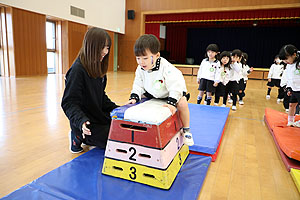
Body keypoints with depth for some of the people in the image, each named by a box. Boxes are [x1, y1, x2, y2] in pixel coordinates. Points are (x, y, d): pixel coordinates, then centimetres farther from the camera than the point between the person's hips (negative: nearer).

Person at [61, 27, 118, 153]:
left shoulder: (98, 67, 6)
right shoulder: (77, 70, -21)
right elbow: (69, 103, -22)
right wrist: (81, 121, -36)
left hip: (100, 118, 8)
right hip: (87, 124, -8)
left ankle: (85, 138, 16)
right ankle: (79, 137, 6)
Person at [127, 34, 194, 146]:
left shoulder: (167, 68, -34)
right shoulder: (140, 69, -16)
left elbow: (175, 86, -33)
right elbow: (138, 85, -6)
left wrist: (172, 102, -42)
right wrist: (134, 97, -21)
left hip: (173, 91, -5)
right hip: (152, 93, 6)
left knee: (182, 103, -29)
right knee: (139, 99, -4)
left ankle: (186, 130, -4)